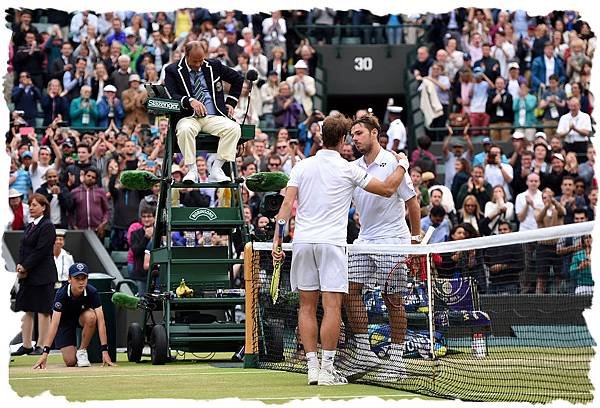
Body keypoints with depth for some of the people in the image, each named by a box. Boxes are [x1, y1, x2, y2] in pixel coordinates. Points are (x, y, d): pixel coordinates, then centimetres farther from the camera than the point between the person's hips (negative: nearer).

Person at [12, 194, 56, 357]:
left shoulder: (47, 226, -9)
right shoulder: (30, 226, 17)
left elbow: (41, 251, -15)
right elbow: (23, 248, 14)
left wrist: (25, 267, -14)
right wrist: (20, 266, -3)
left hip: (42, 275, -9)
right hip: (27, 275, 9)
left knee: (42, 311, -4)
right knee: (27, 311, 9)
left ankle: (41, 346, -2)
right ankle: (26, 345, 14)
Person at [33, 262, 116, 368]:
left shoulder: (92, 293, -29)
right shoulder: (62, 294, -31)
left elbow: (100, 321, -33)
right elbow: (54, 323, -37)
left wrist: (104, 350, -41)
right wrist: (45, 352, -46)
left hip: (82, 317, 1)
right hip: (65, 321, -1)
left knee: (91, 316, -36)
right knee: (70, 362, -16)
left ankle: (82, 351, -14)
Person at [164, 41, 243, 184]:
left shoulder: (213, 66, 13)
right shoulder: (173, 71, 4)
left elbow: (238, 79, 25)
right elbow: (171, 96, -9)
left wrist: (231, 102, 16)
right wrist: (190, 101, -26)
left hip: (214, 117, 3)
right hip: (189, 117, -3)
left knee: (234, 128, -27)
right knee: (185, 130, -39)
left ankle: (216, 170, -24)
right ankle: (192, 171, -27)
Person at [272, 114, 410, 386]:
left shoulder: (302, 166, 7)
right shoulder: (348, 170, -2)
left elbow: (287, 205, 0)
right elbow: (387, 189, 4)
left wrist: (277, 241, 1)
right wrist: (403, 165, 20)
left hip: (302, 241, 4)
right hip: (331, 243, -4)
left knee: (307, 306, 8)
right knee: (332, 306, -3)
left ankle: (312, 367, 6)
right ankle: (326, 369, -7)